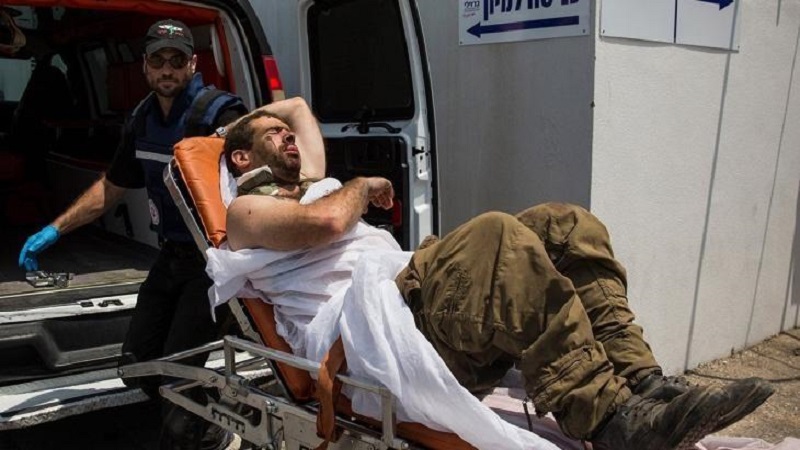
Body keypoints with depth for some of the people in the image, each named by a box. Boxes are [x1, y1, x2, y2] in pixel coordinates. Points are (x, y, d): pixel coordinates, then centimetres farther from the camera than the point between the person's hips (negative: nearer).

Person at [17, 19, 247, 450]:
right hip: (172, 253, 7)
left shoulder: (218, 113, -16)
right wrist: (55, 229, 14)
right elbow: (110, 187, 18)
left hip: (214, 256, -7)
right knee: (138, 361, 11)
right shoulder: (141, 120, 7)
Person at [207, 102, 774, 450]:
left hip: (417, 294, 8)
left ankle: (642, 382, -24)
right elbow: (323, 222, -9)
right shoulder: (247, 210, 13)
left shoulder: (310, 185, 38)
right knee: (497, 234, -34)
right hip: (360, 328, -8)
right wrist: (361, 186, 7)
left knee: (564, 225, -11)